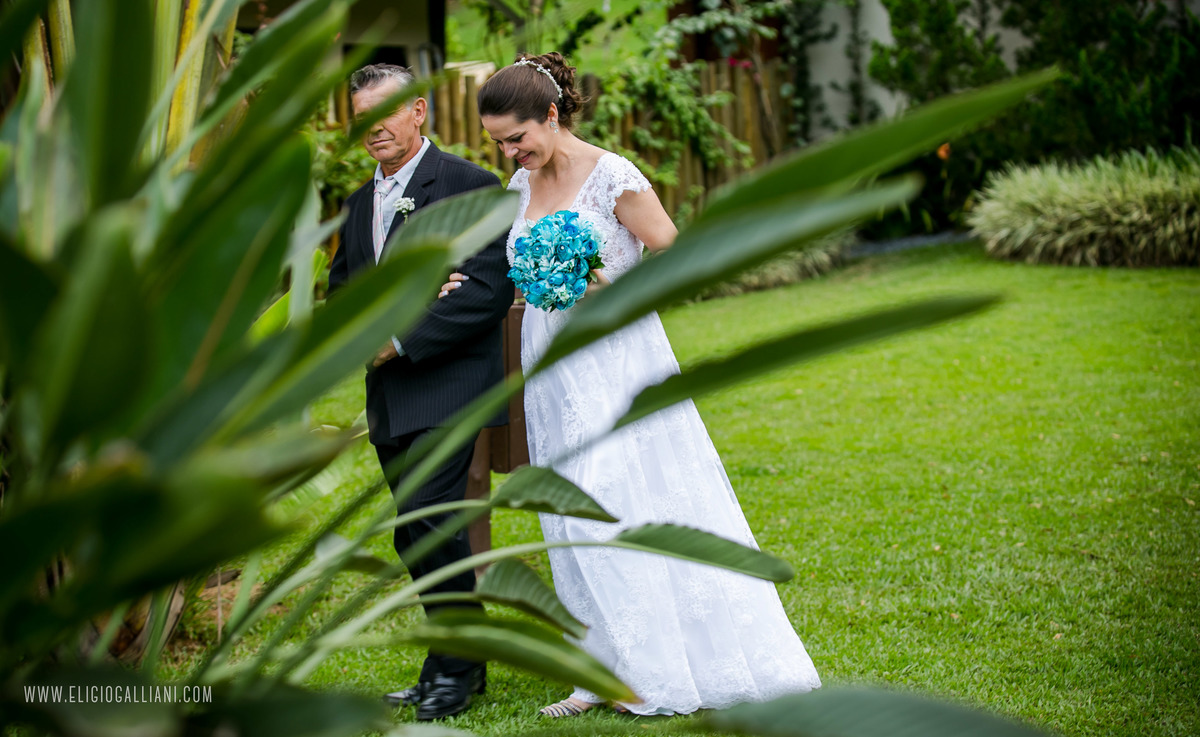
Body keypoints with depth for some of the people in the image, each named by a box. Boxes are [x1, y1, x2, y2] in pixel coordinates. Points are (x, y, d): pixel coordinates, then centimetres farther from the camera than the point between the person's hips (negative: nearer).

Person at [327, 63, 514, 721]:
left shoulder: (469, 186, -7)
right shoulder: (361, 202, 17)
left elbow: (490, 290, -15)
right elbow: (341, 285, 22)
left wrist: (403, 339, -16)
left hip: (445, 386, -8)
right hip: (388, 396, 8)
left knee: (428, 525, -14)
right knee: (417, 535, 11)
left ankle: (455, 668, 0)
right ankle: (460, 662, 23)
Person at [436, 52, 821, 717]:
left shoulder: (612, 175, -11)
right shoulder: (521, 185, 10)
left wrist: (612, 291, -21)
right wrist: (478, 288, 4)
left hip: (614, 358, -7)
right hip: (550, 364, 7)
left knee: (628, 506, -7)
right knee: (576, 522, 6)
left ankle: (665, 670, 4)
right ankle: (610, 670, 12)